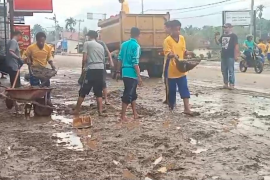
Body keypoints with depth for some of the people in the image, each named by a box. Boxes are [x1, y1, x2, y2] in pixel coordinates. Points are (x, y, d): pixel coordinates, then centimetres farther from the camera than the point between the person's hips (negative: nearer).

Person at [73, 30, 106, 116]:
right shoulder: (101, 46, 20)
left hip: (92, 69, -5)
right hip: (101, 69, 5)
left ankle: (76, 110, 12)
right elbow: (103, 59, 17)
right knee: (98, 92, 11)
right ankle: (100, 111, 3)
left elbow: (84, 58, -3)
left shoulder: (87, 43, 3)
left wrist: (83, 67, 11)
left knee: (83, 91, 5)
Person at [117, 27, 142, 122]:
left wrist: (118, 72, 20)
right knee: (128, 95, -2)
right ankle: (122, 116, 1)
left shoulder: (124, 44, 10)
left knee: (132, 94, 18)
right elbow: (135, 63, -17)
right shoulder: (136, 46, -12)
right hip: (132, 73, -8)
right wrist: (139, 76, -15)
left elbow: (120, 59, 13)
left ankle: (135, 114, 25)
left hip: (125, 72, 8)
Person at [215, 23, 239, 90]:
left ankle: (232, 84, -2)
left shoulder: (233, 36, -6)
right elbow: (218, 43, 17)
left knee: (231, 70, -5)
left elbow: (236, 46, -11)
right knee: (224, 70, 11)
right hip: (223, 56, 8)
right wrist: (216, 37, -2)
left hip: (230, 56, -7)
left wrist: (236, 55, -16)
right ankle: (226, 84, 19)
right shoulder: (223, 36, 15)